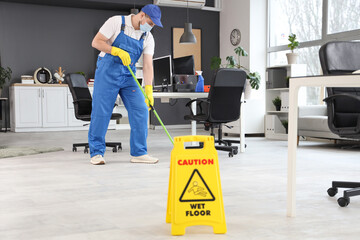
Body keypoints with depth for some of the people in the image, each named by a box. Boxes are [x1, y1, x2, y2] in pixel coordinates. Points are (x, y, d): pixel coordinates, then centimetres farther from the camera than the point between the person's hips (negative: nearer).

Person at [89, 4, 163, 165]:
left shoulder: (148, 38, 2)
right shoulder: (116, 22, -9)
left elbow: (148, 65, -5)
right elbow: (96, 42, -11)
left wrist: (148, 89, -16)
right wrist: (117, 51, -23)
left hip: (128, 76, 5)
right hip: (107, 73, -4)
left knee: (140, 111, -5)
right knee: (101, 112, -5)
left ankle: (138, 153, 4)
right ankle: (96, 153, 8)